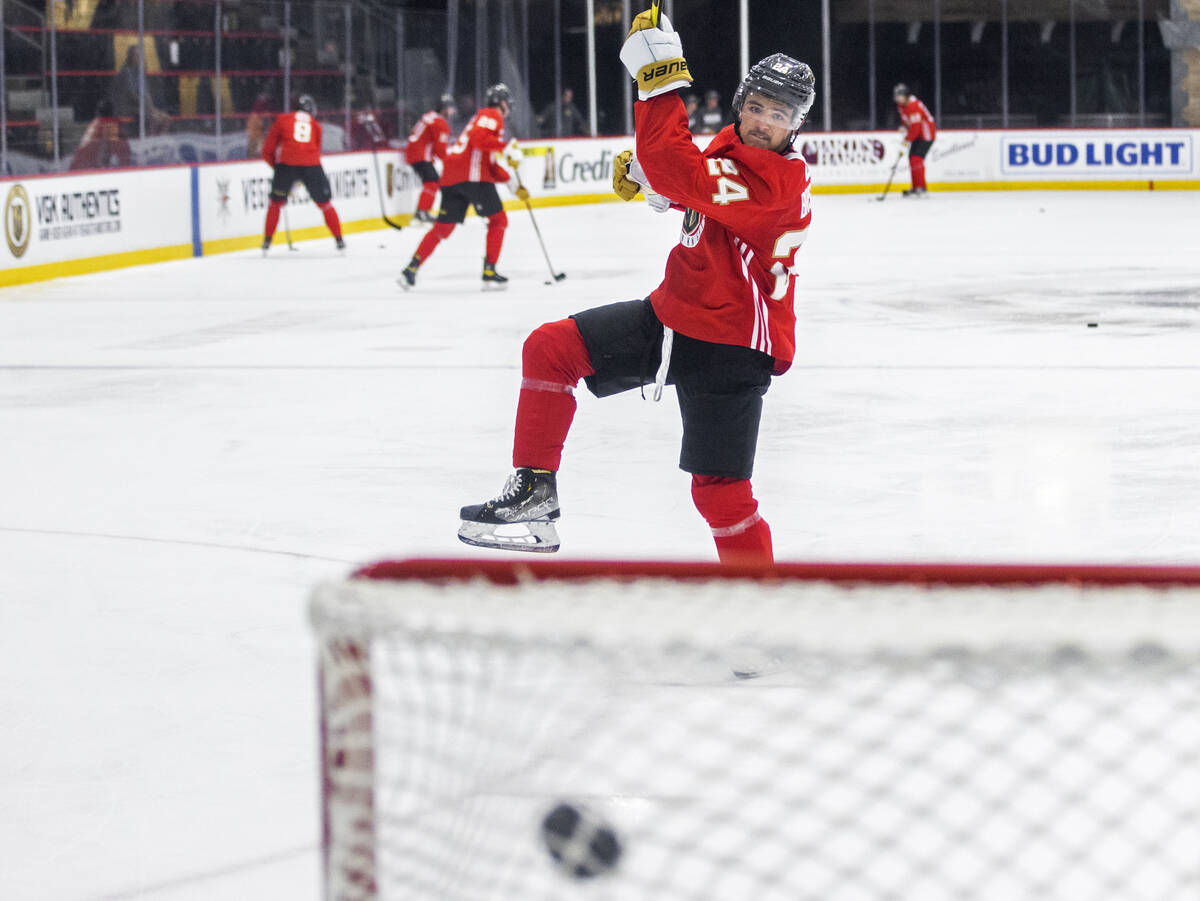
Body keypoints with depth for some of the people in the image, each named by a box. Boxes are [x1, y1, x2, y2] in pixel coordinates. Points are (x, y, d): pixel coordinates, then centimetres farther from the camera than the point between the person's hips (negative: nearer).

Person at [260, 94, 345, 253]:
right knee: (324, 203, 17)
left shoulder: (283, 119, 18)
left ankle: (267, 240, 11)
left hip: (287, 162, -1)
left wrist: (276, 165, 30)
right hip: (312, 164, 1)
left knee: (276, 202, 17)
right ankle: (339, 240, 17)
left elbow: (267, 151, 14)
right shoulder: (315, 125, 23)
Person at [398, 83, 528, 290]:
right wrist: (506, 147, -19)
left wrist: (516, 186, 25)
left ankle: (411, 268, 2)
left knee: (443, 226, 9)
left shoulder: (484, 118, 32)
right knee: (498, 220, 1)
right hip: (472, 175, -9)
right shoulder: (492, 115, 2)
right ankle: (489, 273, -5)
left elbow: (494, 166, 30)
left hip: (451, 178, 9)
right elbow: (478, 137, -20)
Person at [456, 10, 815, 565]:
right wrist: (644, 171, 4)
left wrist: (659, 78, -34)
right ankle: (534, 491, 6)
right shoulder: (731, 143, 4)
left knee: (720, 491, -8)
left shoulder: (782, 180, -24)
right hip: (672, 313, 8)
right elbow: (687, 188, 26)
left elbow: (676, 173, -36)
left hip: (730, 344, -8)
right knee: (550, 348, 0)